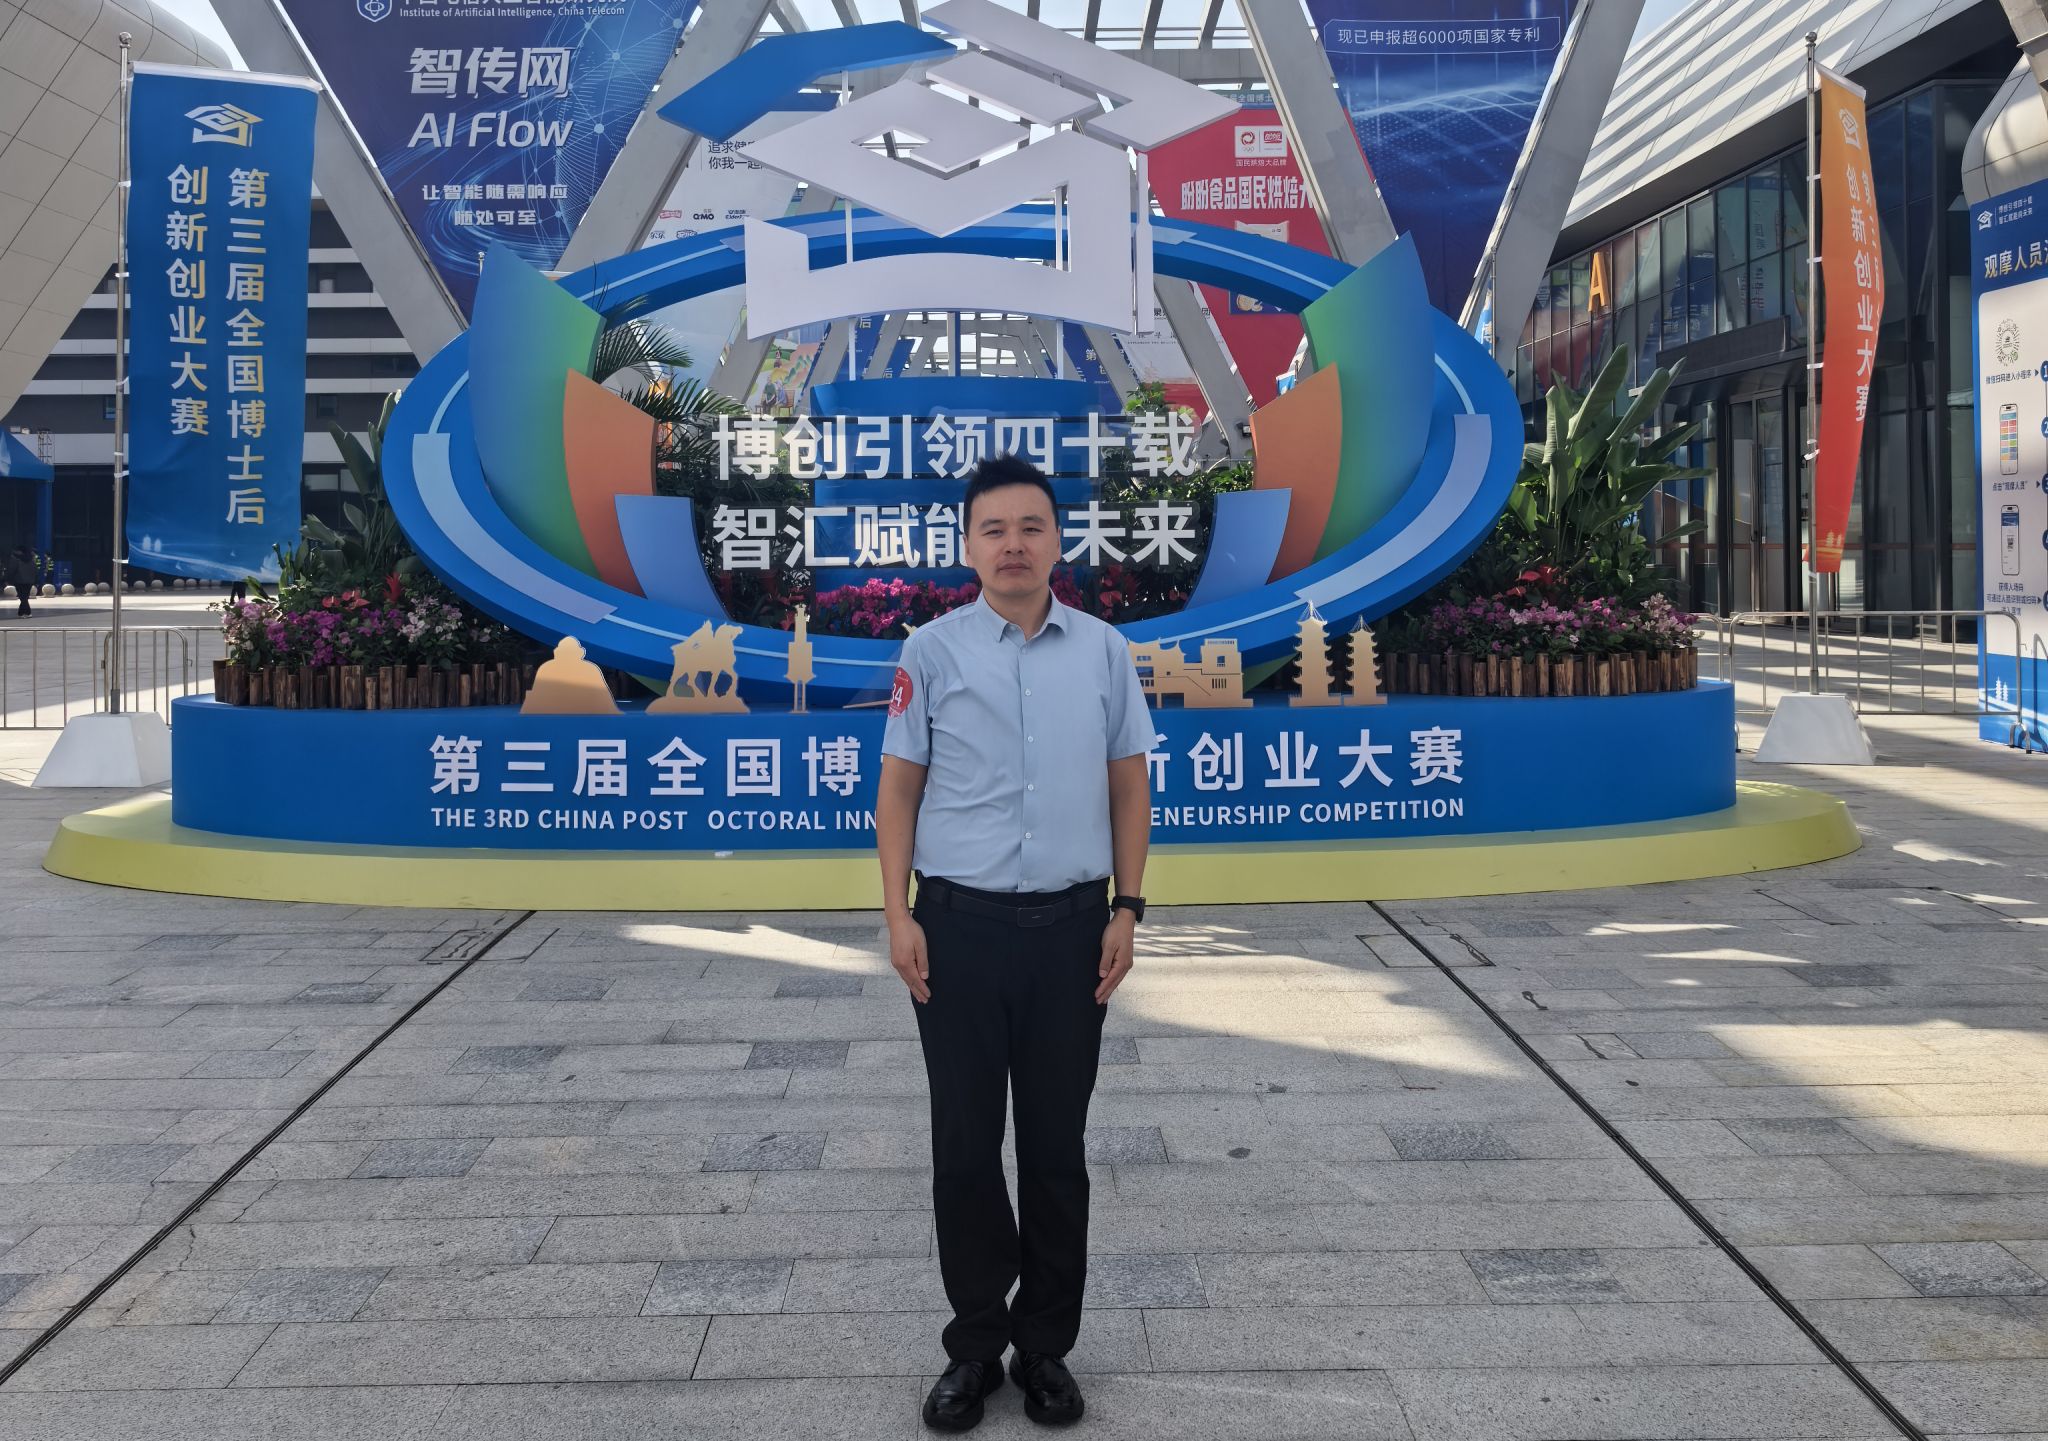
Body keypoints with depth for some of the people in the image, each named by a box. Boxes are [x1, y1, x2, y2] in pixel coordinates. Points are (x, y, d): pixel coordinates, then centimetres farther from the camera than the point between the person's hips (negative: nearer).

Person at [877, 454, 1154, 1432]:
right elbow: (898, 791, 0)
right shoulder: (931, 652, -1)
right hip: (960, 923, -1)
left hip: (1071, 923, 1)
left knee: (1056, 1143, 10)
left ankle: (1046, 1347, 26)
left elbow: (1129, 788, 7)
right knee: (965, 1142, 7)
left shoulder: (1104, 652, 3)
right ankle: (975, 1344, 24)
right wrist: (899, 918, -6)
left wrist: (1126, 910, 0)